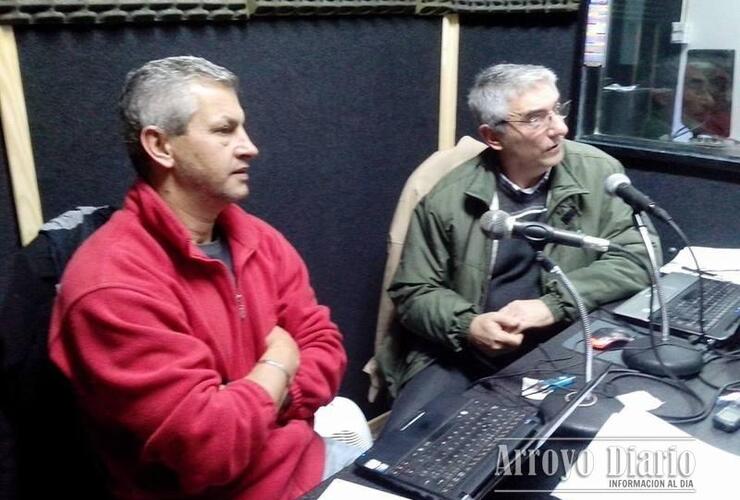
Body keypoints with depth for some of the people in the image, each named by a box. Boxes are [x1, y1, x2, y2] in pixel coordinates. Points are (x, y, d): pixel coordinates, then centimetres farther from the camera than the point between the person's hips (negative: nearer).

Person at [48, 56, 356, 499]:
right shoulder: (111, 283, -23)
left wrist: (261, 402, -15)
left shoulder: (258, 238, 2)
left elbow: (325, 345, 3)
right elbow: (209, 448, -27)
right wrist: (278, 367, -10)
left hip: (309, 459, 7)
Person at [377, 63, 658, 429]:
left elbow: (637, 257, -5)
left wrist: (554, 305, -18)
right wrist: (467, 325, -19)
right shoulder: (447, 197, -4)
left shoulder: (598, 173, -1)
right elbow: (413, 291, 1)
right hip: (461, 354, -1)